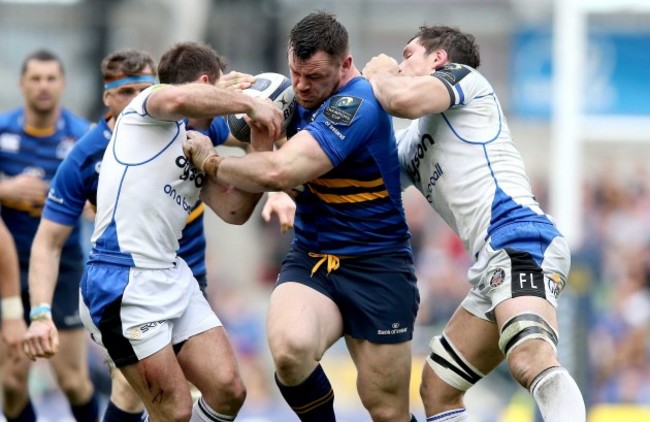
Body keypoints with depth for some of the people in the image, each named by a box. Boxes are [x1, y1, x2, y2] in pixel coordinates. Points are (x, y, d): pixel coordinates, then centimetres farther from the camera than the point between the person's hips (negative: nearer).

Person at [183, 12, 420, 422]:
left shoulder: (357, 105, -20)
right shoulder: (301, 98, 7)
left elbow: (279, 172, -28)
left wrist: (211, 161, -12)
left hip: (376, 265, -5)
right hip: (311, 260, 5)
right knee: (290, 348, -29)